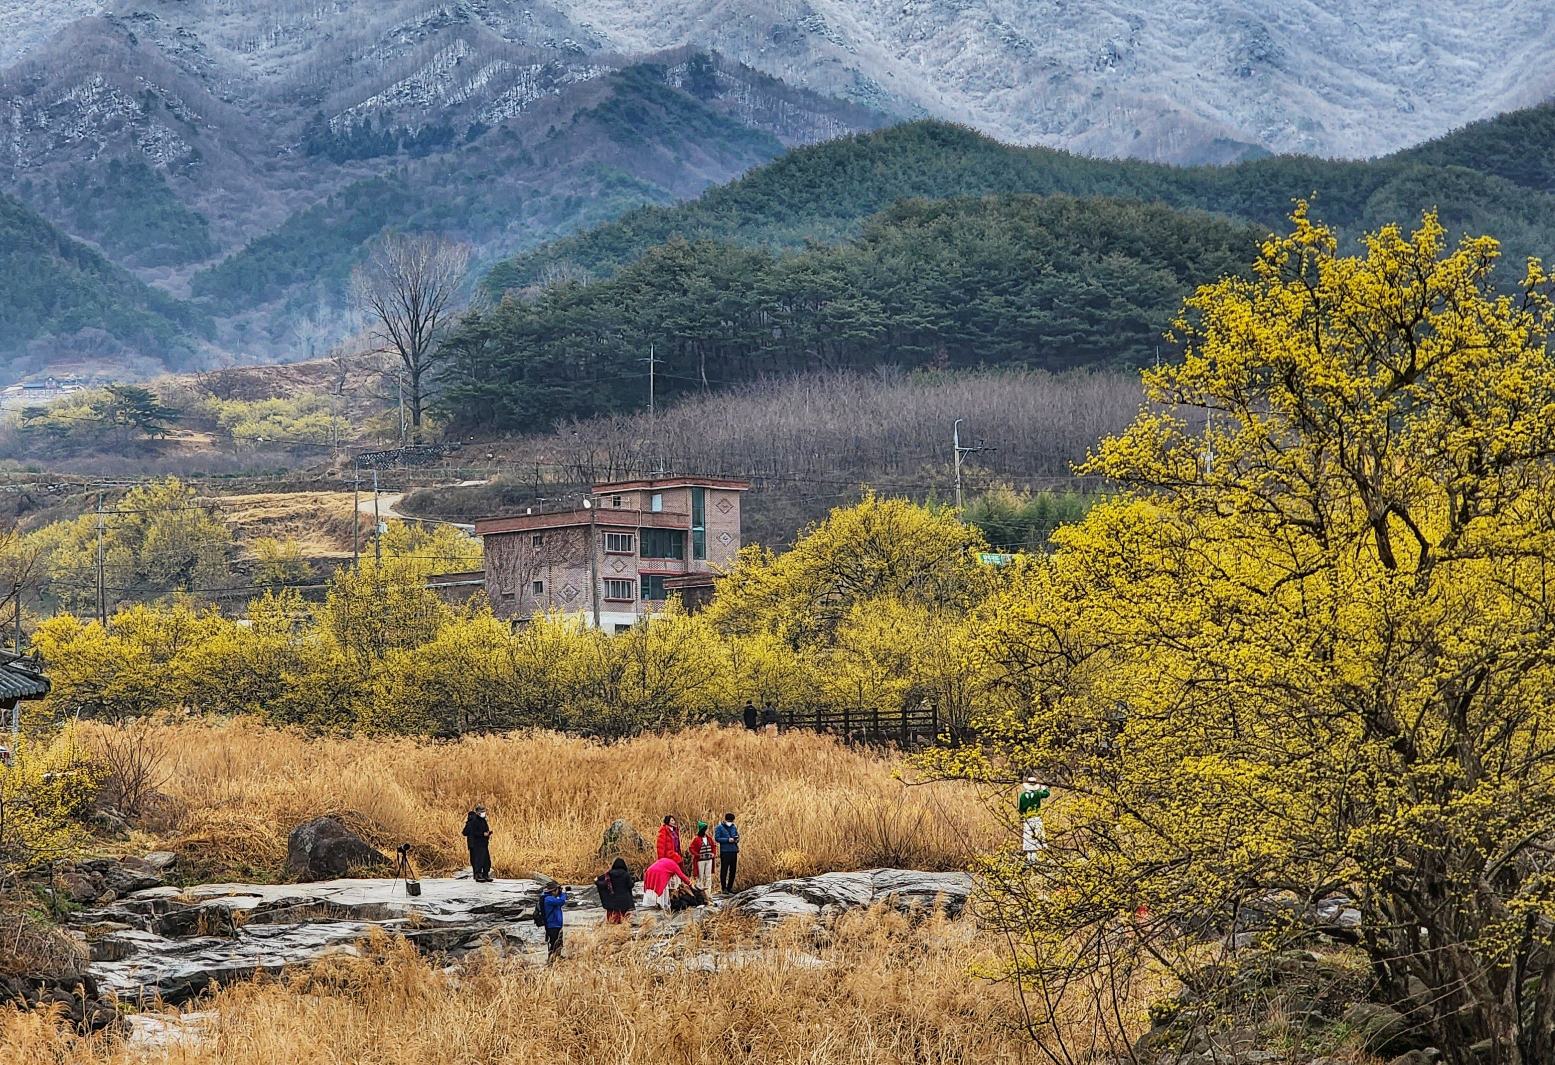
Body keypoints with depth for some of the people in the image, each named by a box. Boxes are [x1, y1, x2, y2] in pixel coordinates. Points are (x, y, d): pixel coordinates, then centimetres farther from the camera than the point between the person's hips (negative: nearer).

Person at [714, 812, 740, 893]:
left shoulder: (733, 827, 15)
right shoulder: (719, 828, -2)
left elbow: (737, 836, 21)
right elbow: (717, 838, -9)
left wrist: (737, 840, -4)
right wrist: (728, 840, -18)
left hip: (734, 851, 6)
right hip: (725, 851, -6)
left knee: (733, 870, 9)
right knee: (724, 870, -4)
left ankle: (730, 887, 19)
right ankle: (723, 888, 0)